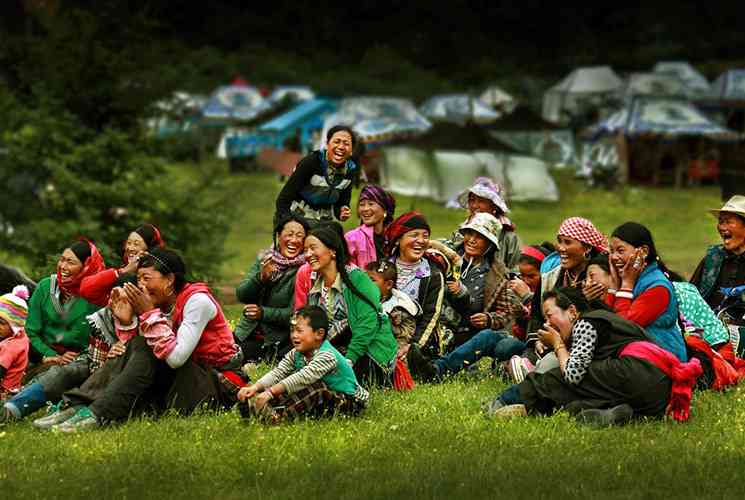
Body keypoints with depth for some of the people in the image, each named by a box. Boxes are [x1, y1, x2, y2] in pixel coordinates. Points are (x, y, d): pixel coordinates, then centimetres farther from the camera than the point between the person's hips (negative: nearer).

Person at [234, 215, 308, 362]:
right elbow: (241, 295, -1)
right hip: (247, 333, 5)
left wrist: (263, 313, -21)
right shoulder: (263, 259, 7)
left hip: (276, 340, -5)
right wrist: (261, 277, -19)